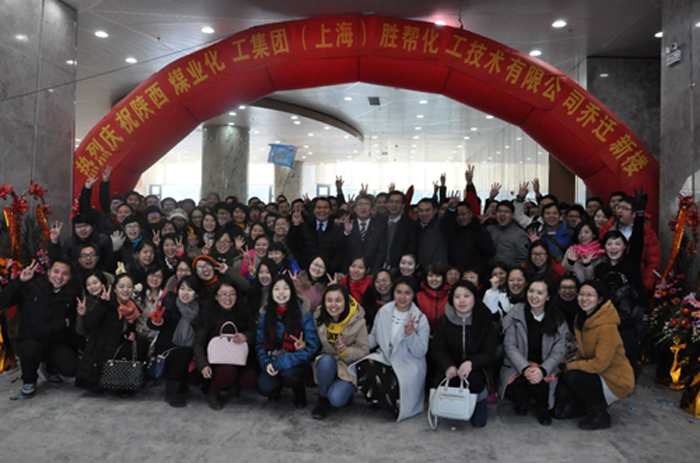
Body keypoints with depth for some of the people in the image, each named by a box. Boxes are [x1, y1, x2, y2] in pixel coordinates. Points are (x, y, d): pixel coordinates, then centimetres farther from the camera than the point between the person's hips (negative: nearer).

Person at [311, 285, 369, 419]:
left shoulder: (357, 321, -16)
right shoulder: (318, 317, -9)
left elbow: (364, 350, -11)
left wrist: (346, 351, -28)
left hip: (349, 368, -2)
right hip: (326, 364, 3)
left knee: (336, 399, -27)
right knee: (326, 360, -33)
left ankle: (346, 389, 10)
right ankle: (323, 400, -8)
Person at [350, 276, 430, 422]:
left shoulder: (420, 319, -5)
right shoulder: (384, 311, 3)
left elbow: (420, 353, -9)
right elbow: (373, 337, 11)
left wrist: (410, 334, -26)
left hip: (408, 363, -3)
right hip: (385, 358, 3)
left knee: (395, 383, -33)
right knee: (365, 367, -28)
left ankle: (396, 407, 4)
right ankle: (382, 402, -1)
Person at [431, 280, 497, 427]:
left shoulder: (484, 321, -2)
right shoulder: (444, 321, 1)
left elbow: (489, 353, -7)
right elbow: (437, 349, -2)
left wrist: (471, 363, -29)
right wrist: (448, 366, -25)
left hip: (476, 371, -2)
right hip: (451, 369, 2)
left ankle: (479, 403, 7)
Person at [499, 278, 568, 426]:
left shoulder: (558, 320, 0)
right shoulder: (515, 315, -3)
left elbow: (558, 351, -5)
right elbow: (510, 346, -6)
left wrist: (542, 370, -24)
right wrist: (525, 368, -23)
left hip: (545, 368, 0)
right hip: (517, 367, 0)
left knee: (539, 384, -32)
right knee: (514, 390, -29)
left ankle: (542, 407, 6)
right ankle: (523, 400, 12)